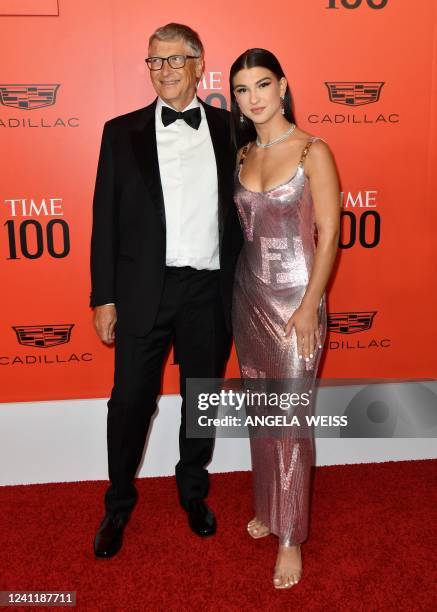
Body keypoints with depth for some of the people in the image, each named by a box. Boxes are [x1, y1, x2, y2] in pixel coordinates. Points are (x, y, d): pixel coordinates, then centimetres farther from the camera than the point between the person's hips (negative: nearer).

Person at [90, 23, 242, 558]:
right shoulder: (122, 132, 3)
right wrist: (104, 297, -2)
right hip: (144, 289, -1)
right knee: (130, 400, 6)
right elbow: (105, 219, 2)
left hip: (210, 288, 1)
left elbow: (242, 209, 7)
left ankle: (193, 490, 38)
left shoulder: (230, 129, 5)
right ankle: (118, 504, 29)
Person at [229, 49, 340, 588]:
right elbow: (239, 227, 12)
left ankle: (290, 536, 16)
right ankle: (267, 506, 34)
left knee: (292, 417, 0)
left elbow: (328, 234, -10)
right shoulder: (241, 154, 8)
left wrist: (309, 306, -15)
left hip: (294, 299, -5)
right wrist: (236, 292, 6)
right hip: (247, 296, 5)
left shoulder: (312, 152, -7)